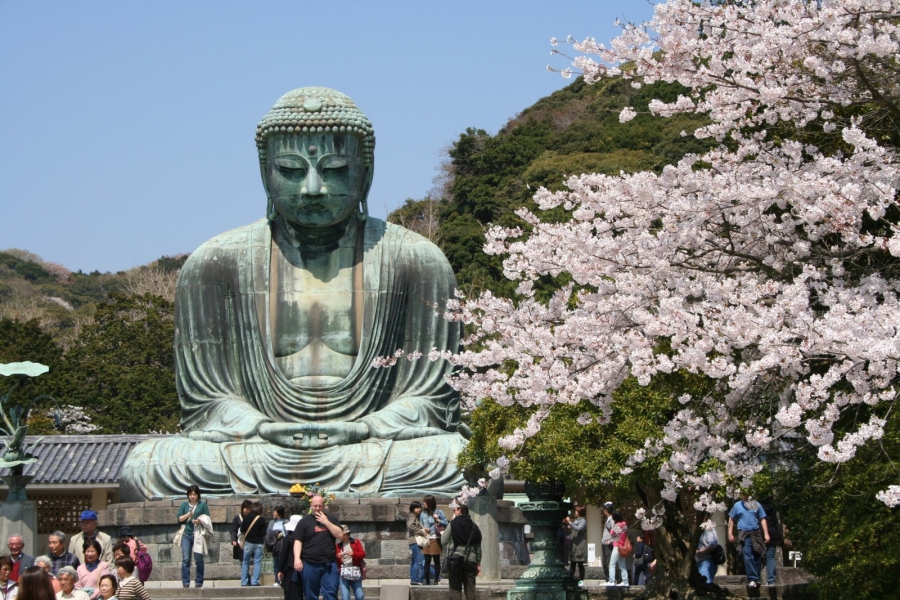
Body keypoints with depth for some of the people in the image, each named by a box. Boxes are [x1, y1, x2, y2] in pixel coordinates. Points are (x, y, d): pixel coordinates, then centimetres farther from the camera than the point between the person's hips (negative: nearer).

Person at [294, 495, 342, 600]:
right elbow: (298, 541, -2)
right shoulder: (304, 521, 3)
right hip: (310, 565, -1)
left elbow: (340, 535, -2)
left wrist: (326, 522, -8)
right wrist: (297, 559, -14)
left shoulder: (331, 519, 11)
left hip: (329, 565, 1)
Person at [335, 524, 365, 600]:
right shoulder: (338, 545, 12)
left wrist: (353, 553, -17)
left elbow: (363, 554, 0)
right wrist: (338, 557, -12)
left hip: (355, 572, 0)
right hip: (343, 573, 0)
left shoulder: (356, 542, 10)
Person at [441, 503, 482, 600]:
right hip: (471, 560, 3)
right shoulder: (474, 526, 8)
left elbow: (443, 541, -5)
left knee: (456, 590, 1)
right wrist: (478, 564, 15)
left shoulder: (453, 524, -4)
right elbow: (478, 547, 9)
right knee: (470, 591, 6)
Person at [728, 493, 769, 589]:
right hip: (744, 534, -2)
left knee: (757, 557, 3)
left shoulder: (756, 505, 10)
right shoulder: (737, 505, 9)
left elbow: (762, 520, 10)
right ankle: (752, 579, -18)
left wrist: (766, 534, 4)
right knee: (747, 557, -14)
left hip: (756, 534, 2)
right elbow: (731, 520, 12)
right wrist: (730, 534, 5)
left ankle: (756, 579, 12)